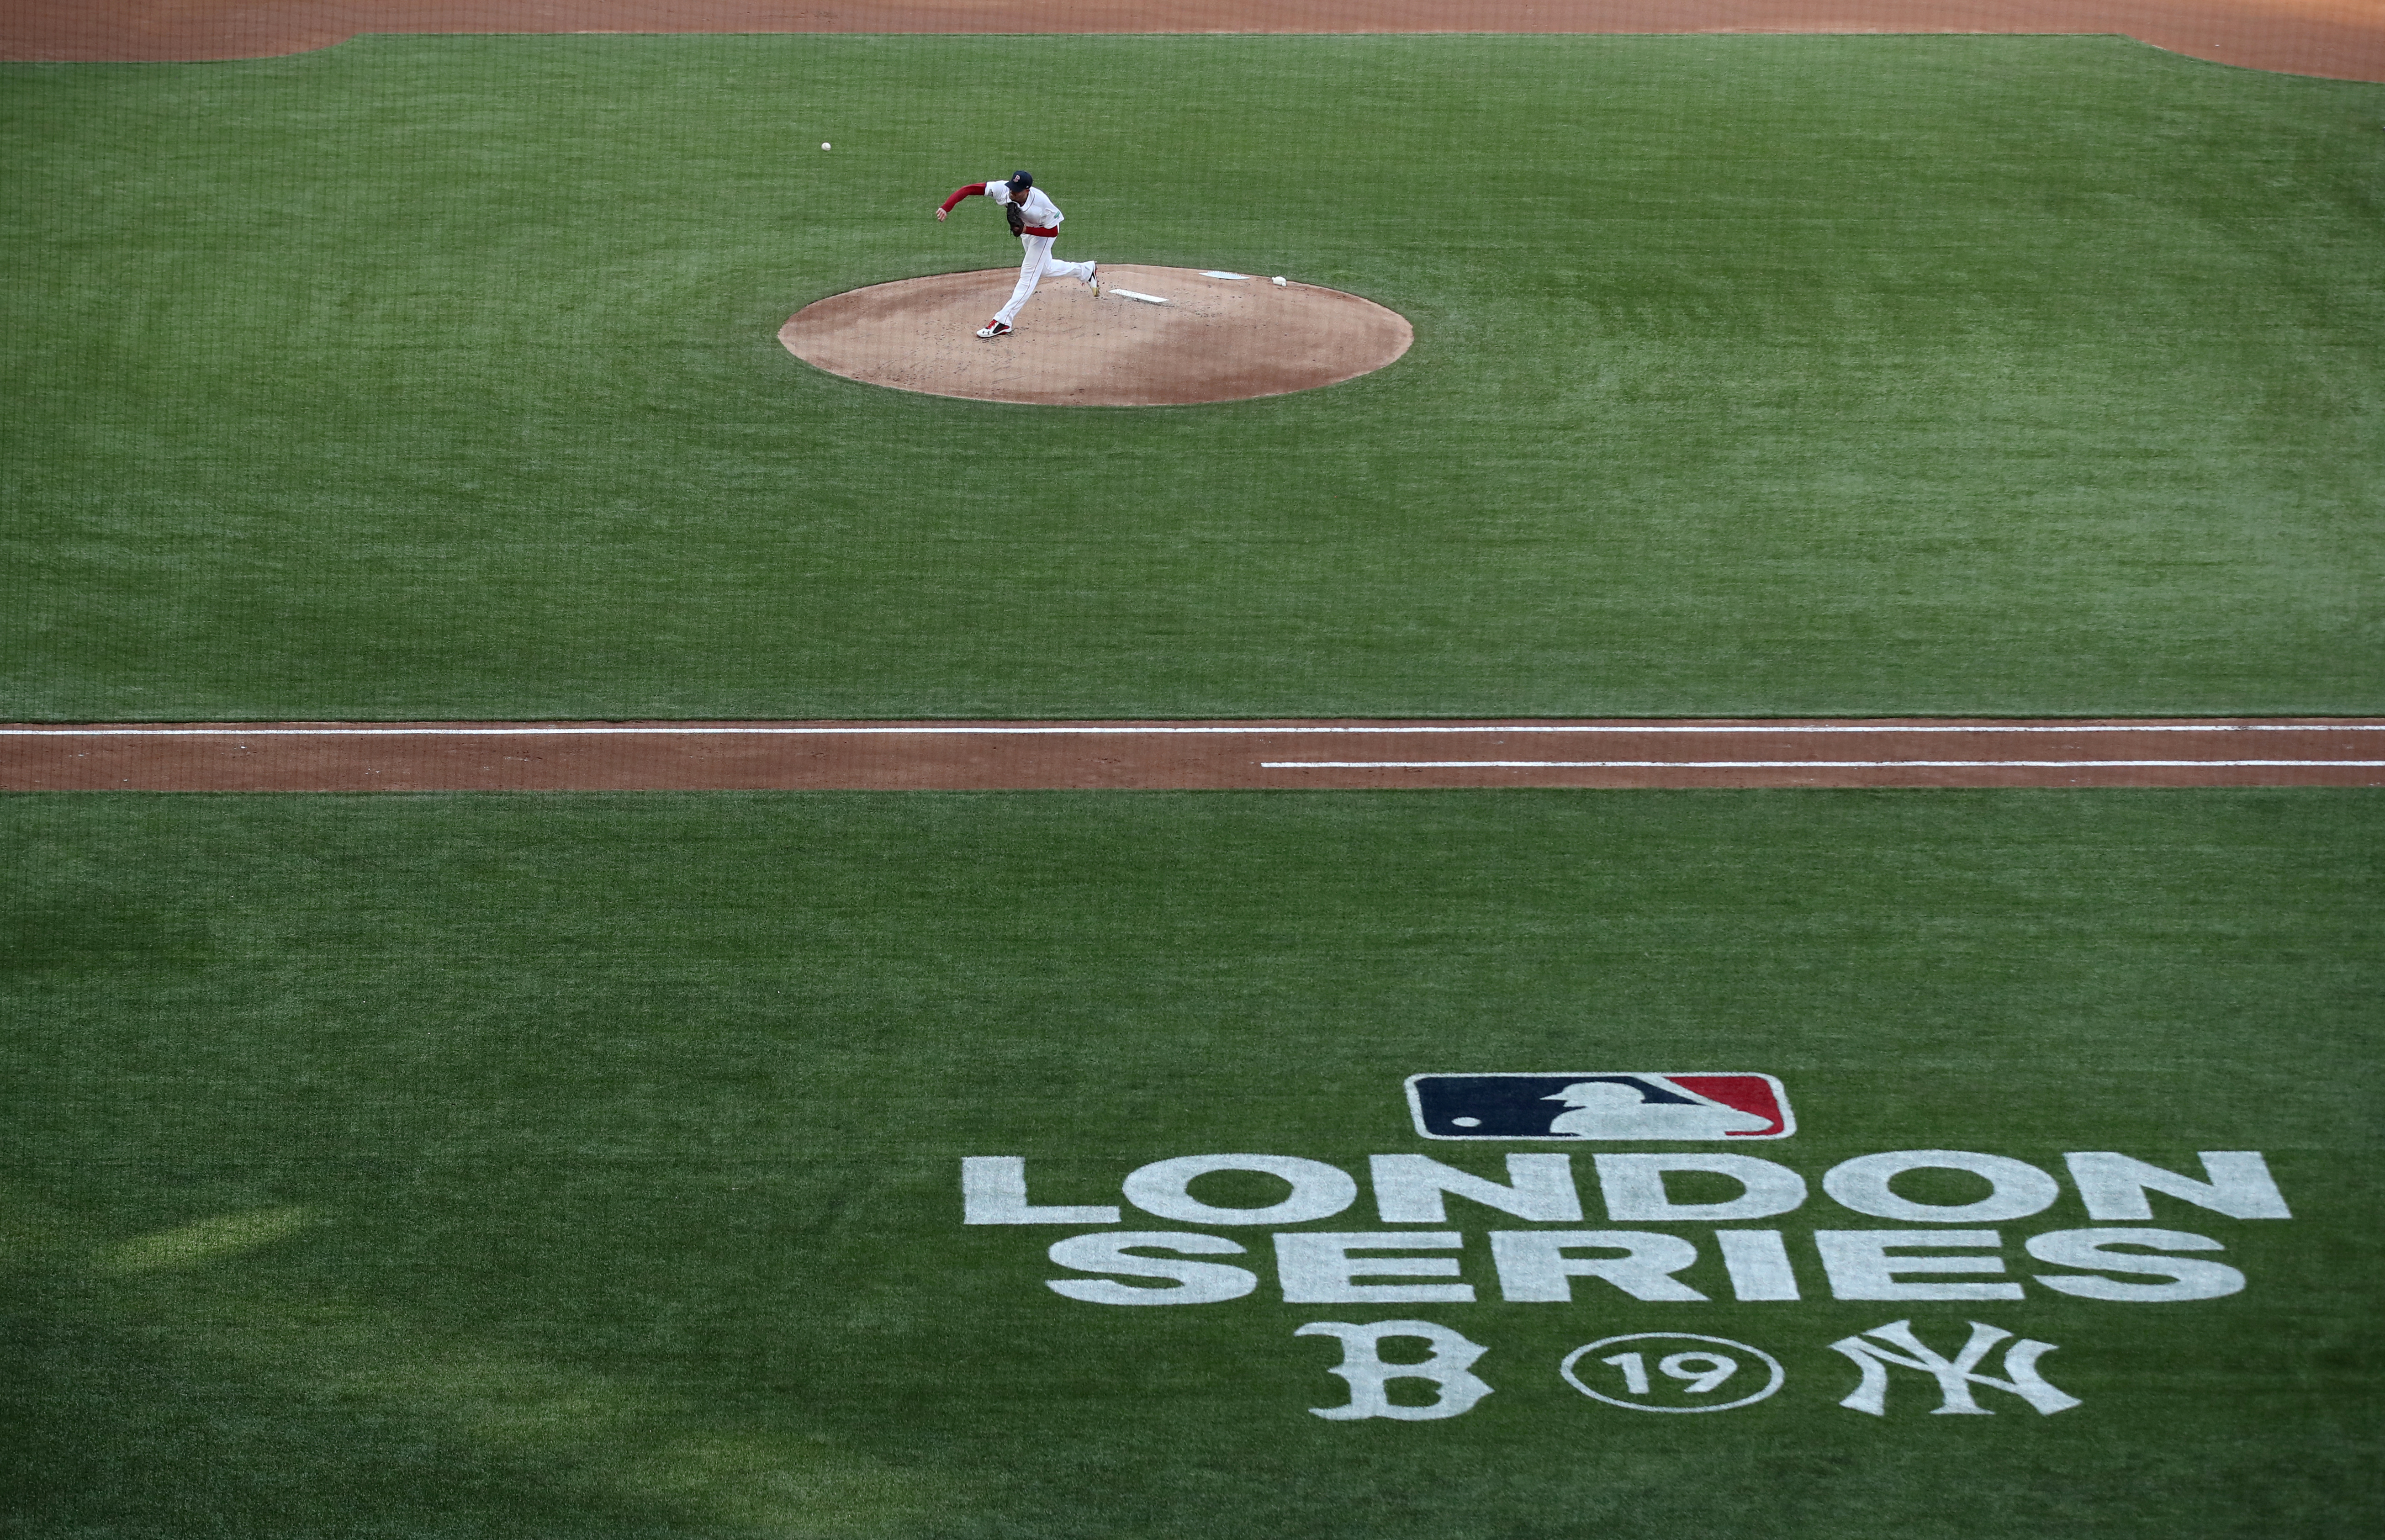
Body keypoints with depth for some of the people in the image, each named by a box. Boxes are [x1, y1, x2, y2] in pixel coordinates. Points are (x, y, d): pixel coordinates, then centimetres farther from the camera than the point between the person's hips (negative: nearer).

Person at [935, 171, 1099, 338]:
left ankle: (1002, 321, -11)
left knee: (1029, 274, -12)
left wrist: (1026, 230, -40)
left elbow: (1053, 232, -28)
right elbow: (968, 190, -39)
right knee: (1044, 268, 25)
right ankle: (1086, 271, 50)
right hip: (1026, 229, 6)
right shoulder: (1002, 189, -35)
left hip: (1044, 231, -6)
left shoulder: (1042, 204, -42)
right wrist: (946, 208, -52)